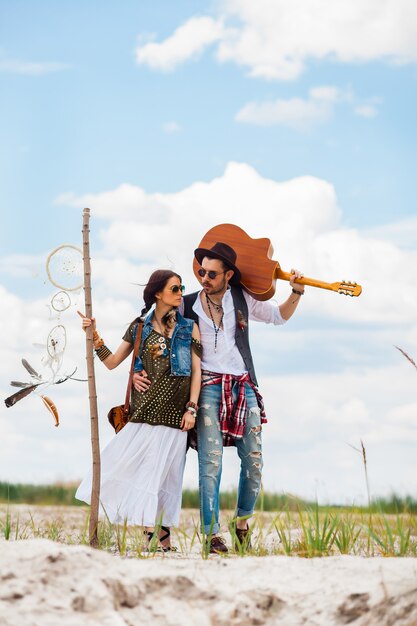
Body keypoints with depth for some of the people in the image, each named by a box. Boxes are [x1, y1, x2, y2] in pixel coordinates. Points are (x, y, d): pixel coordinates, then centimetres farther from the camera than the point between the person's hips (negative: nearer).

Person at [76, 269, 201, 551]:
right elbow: (112, 362, 11)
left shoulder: (189, 327, 7)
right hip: (143, 410, 3)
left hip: (172, 412, -2)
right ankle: (160, 536, 2)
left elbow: (197, 371, 4)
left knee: (159, 472, -7)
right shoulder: (140, 326, 11)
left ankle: (160, 536, -1)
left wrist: (192, 408, -5)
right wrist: (94, 337, -2)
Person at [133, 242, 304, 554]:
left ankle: (243, 521, 21)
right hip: (209, 386, -2)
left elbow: (280, 316, 25)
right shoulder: (187, 305, 3)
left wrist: (296, 293, 8)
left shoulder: (242, 300, 9)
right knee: (211, 461, -12)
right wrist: (138, 370, -8)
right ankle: (213, 534, -9)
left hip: (243, 387, 3)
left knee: (254, 461, -1)